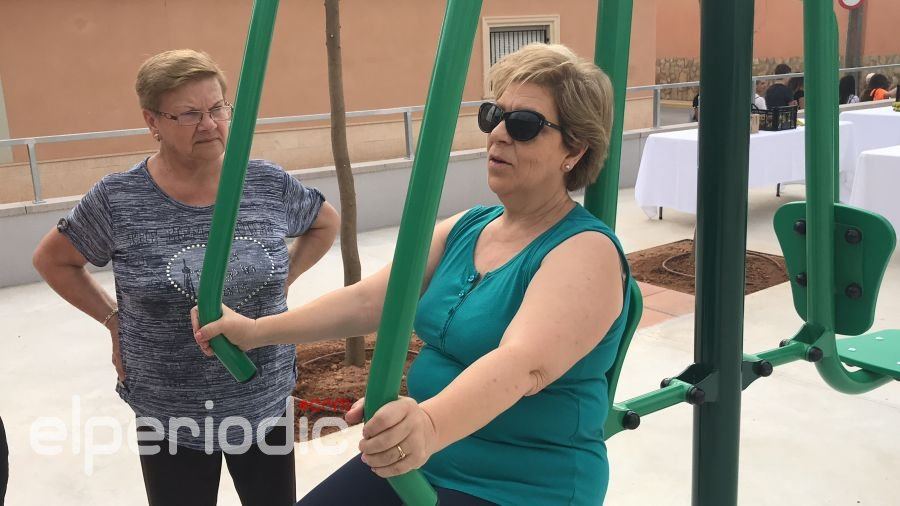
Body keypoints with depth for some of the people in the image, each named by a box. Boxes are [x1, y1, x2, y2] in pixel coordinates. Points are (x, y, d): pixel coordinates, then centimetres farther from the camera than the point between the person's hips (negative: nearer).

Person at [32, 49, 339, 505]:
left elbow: (326, 225, 13)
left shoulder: (269, 185, -7)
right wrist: (113, 319, -2)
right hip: (170, 418, -2)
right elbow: (52, 260, 6)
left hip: (266, 404, 2)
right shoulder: (118, 199, -12)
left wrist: (282, 280, 2)